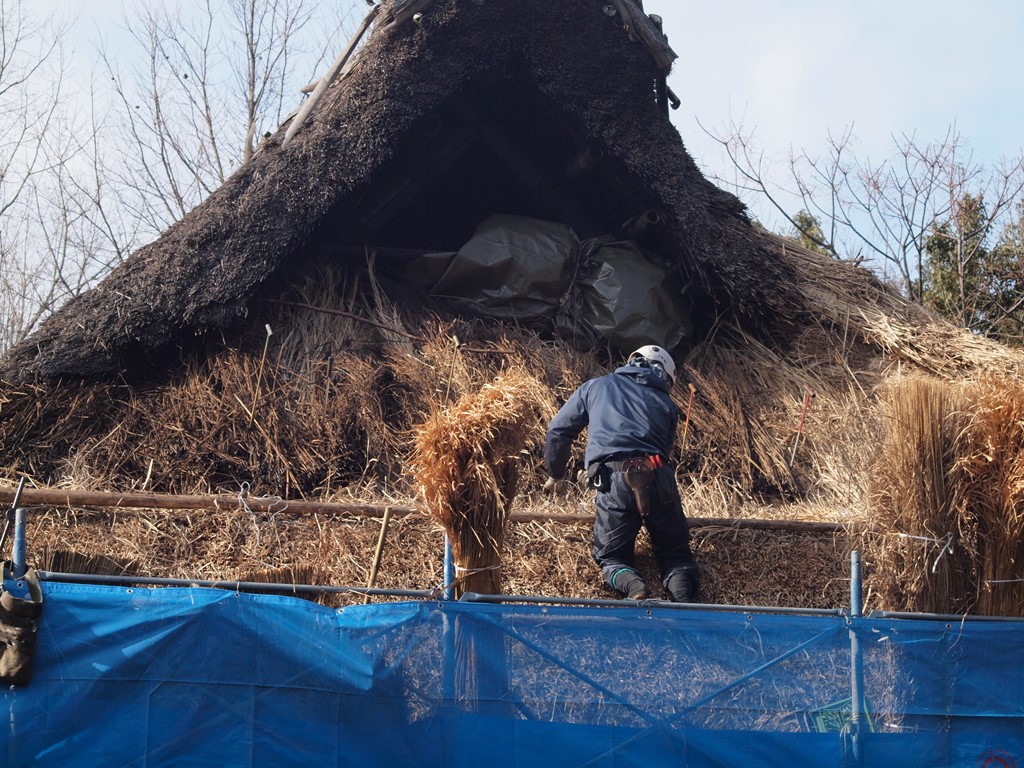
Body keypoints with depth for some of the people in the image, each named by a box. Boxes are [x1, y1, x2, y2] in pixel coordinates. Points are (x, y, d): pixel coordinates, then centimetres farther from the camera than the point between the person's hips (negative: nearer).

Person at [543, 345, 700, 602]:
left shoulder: (595, 387, 22)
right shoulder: (667, 405, 23)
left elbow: (558, 431, 23)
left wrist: (554, 474, 38)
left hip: (613, 484, -1)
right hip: (658, 481, 1)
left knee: (611, 556, 15)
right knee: (675, 551, 18)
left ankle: (634, 589, -19)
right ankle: (683, 593, -15)